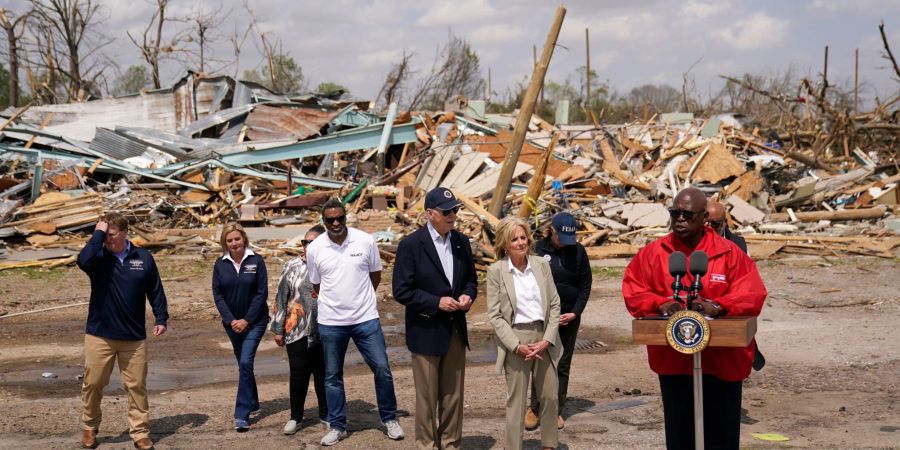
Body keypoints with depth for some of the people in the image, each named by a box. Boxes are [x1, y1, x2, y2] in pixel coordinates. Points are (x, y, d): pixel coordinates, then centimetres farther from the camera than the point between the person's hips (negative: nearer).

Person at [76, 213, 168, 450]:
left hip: (134, 336, 1)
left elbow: (155, 290, 7)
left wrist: (161, 317, 1)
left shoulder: (143, 258, 1)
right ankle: (89, 428, 26)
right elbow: (83, 261, -28)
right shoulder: (99, 256, -3)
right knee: (92, 383, 7)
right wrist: (98, 234, -21)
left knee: (137, 386, 4)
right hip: (99, 335, 0)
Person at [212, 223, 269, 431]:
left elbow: (262, 293, -8)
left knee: (245, 363, -13)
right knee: (243, 364, 14)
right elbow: (217, 294, 0)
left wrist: (247, 320, -13)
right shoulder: (220, 264, 0)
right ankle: (252, 403, 32)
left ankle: (242, 414, -13)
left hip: (254, 321, -4)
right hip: (232, 322, 4)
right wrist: (231, 320, -10)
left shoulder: (256, 261, -8)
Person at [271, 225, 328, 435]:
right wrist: (278, 329, 3)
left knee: (324, 374, 11)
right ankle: (295, 416, 19)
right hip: (297, 331, 0)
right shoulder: (292, 267, 2)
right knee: (298, 374, 5)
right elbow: (281, 298, 4)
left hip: (325, 332, 0)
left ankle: (325, 413, 27)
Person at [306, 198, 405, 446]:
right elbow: (316, 285, 9)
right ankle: (337, 426, 22)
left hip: (366, 318, 0)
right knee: (332, 376, 9)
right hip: (330, 322, 1)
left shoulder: (366, 241, -7)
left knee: (382, 369, 0)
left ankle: (390, 419, 18)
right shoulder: (314, 249, -5)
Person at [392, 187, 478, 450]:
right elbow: (401, 291, -13)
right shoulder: (411, 245, -12)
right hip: (426, 331, -5)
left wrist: (468, 295, -6)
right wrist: (437, 303, -20)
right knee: (427, 397, 6)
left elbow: (471, 278, 16)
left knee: (453, 395, 13)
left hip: (456, 329, 5)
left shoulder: (462, 242, 4)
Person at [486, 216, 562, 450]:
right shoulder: (496, 271, -6)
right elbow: (494, 315, -7)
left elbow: (554, 305, 4)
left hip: (544, 339, 3)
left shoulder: (542, 265, 2)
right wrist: (517, 346, -13)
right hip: (515, 340, -3)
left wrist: (547, 339, -7)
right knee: (516, 400, 5)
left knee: (550, 396, 12)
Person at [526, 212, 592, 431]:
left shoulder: (578, 251, 2)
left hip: (570, 317, 2)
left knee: (563, 365, 7)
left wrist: (575, 312, -4)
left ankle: (556, 411, 16)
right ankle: (535, 408, 11)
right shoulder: (539, 249, -4)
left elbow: (586, 284, 6)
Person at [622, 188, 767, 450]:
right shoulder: (653, 253, 3)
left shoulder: (729, 253, -2)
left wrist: (718, 307, -25)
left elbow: (752, 295, -7)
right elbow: (633, 291, 3)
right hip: (673, 360, 1)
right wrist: (660, 304, -16)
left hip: (722, 361, -1)